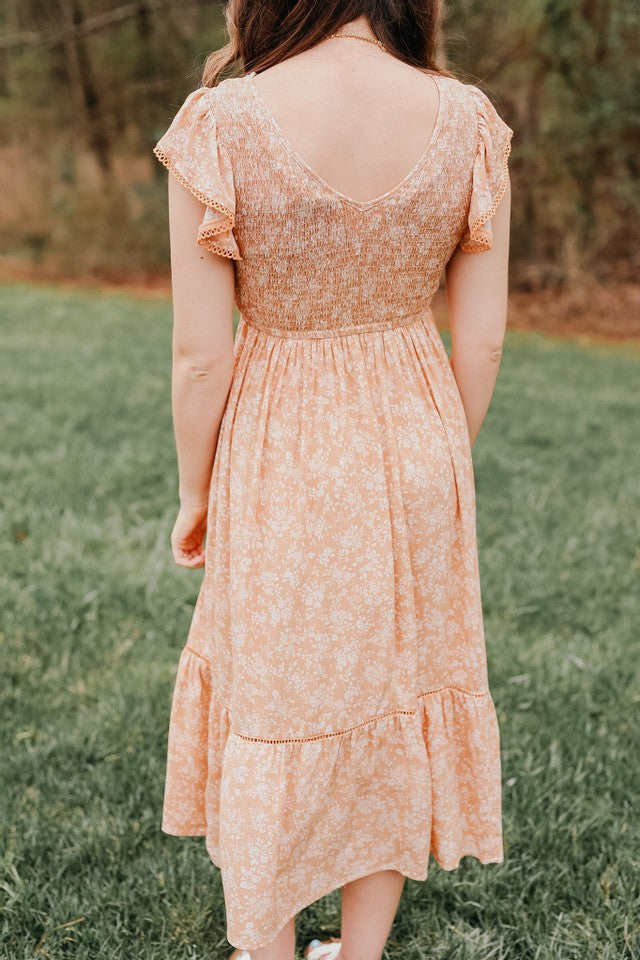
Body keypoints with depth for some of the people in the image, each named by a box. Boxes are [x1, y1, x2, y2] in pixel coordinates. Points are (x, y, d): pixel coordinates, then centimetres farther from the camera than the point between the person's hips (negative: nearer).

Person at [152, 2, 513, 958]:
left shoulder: (220, 126, -17)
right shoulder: (468, 123, -9)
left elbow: (200, 355, -13)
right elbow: (482, 340, -3)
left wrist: (195, 496, 2)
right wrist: (439, 465, 13)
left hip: (280, 466, -2)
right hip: (415, 450, 3)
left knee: (269, 711, 18)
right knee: (397, 707, 19)